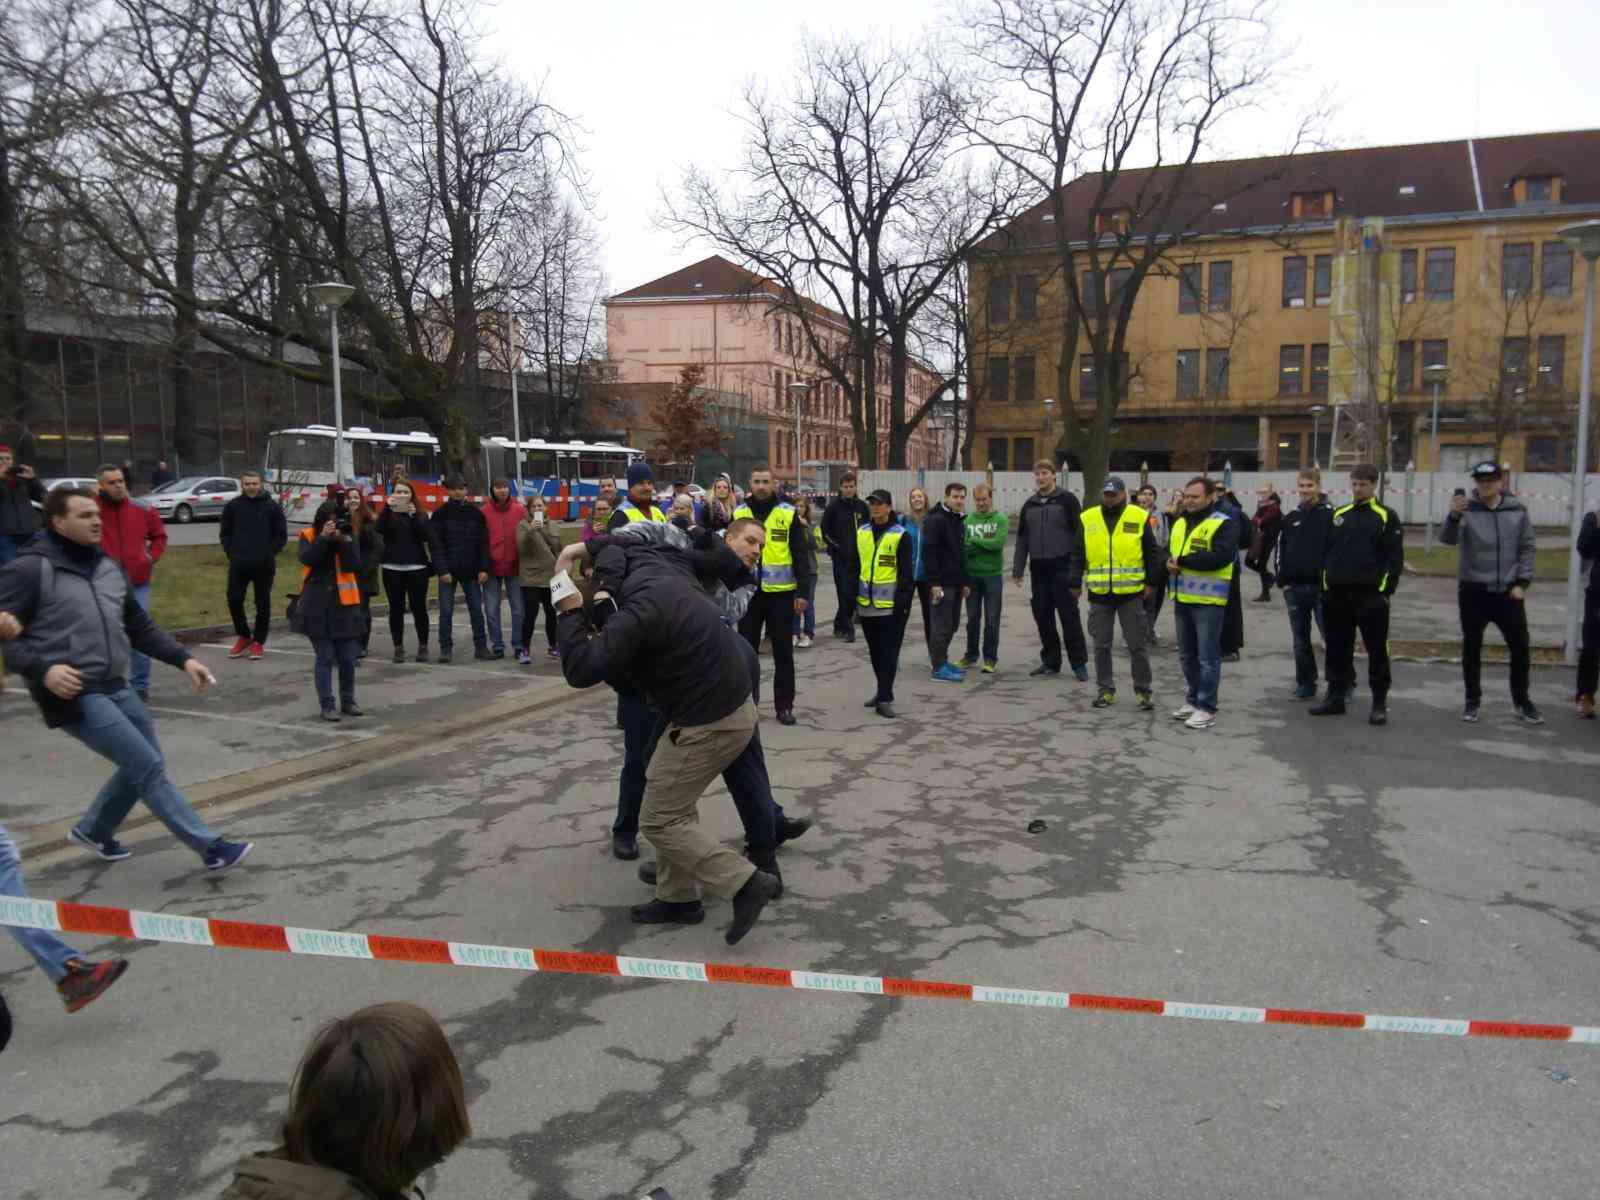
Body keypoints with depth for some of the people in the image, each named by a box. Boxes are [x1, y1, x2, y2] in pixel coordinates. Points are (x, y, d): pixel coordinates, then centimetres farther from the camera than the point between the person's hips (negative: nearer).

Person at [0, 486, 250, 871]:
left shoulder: (110, 567, 11)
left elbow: (139, 626, 17)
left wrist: (182, 658, 7)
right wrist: (42, 669, -26)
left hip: (115, 687, 8)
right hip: (74, 695, -8)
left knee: (142, 765, 16)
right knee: (148, 766, -10)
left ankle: (93, 830, 39)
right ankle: (212, 847, -5)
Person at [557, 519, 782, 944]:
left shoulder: (639, 613, -25)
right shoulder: (657, 575, 3)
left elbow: (581, 671, -28)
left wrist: (569, 614, -16)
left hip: (709, 723, -10)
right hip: (727, 706, 10)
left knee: (659, 820, 1)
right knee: (675, 803, 20)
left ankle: (746, 883, 0)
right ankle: (677, 897, 27)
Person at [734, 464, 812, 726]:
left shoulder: (789, 513, -2)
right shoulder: (738, 514, 5)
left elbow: (800, 556, -2)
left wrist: (802, 591, -7)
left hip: (781, 593, -2)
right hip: (748, 592, 2)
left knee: (783, 653, 5)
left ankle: (784, 705, 14)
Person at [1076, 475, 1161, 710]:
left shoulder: (1139, 517, -1)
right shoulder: (1087, 518, 4)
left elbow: (1152, 552, 3)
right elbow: (1078, 554, 8)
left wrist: (1150, 581, -2)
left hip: (1131, 593, -2)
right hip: (1099, 594, 2)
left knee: (1137, 644, 4)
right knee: (1101, 645, 7)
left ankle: (1143, 690, 16)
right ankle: (1106, 690, 18)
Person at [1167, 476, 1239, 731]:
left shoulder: (1224, 524, -9)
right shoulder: (1180, 523, 15)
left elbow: (1220, 556, -22)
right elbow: (1168, 552, 19)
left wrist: (1182, 560, -18)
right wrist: (1169, 563, -6)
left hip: (1208, 600, -7)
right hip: (1183, 598, 8)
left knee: (1207, 656, -3)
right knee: (1187, 655, 15)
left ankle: (1207, 707, 4)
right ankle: (1194, 699, 28)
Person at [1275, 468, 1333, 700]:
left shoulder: (1330, 515, -3)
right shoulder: (1290, 518, 11)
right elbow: (1281, 550, 14)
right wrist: (1283, 580, 5)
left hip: (1322, 587, -5)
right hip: (1294, 588, 5)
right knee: (1301, 641, 10)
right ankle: (1305, 685, 18)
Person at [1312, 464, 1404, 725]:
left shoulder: (1386, 517, -1)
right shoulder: (1338, 515, 12)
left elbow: (1395, 558, -4)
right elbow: (1326, 552, 14)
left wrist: (1386, 590, -11)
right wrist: (1326, 586, 6)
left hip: (1371, 596, -4)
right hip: (1338, 595, 4)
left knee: (1377, 651, 1)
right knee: (1338, 650, 10)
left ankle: (1380, 704, 9)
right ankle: (1336, 698, 19)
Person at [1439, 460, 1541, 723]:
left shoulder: (1517, 510, 2)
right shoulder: (1467, 510, -6)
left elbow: (1528, 548, 6)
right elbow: (1448, 539, -21)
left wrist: (1522, 583, -2)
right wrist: (1454, 516, -41)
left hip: (1508, 592, 2)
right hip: (1473, 591, -2)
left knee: (1520, 647, 6)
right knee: (1471, 648, 5)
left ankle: (1521, 701, 22)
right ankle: (1472, 701, 18)